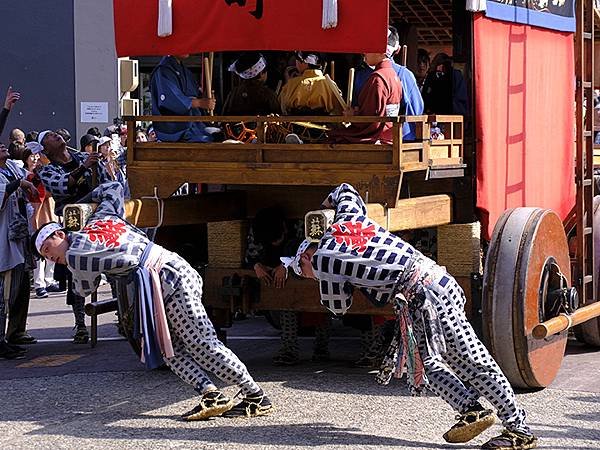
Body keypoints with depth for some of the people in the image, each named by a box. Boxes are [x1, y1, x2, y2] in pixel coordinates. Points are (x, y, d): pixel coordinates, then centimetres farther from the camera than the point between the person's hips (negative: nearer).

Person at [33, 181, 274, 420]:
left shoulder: (75, 255, 0)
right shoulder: (99, 218, 22)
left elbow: (85, 290, 16)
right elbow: (113, 188, 37)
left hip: (167, 279, -10)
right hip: (176, 267, 10)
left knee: (203, 344, -9)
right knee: (169, 349, 7)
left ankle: (257, 398, -8)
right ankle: (212, 395, -6)